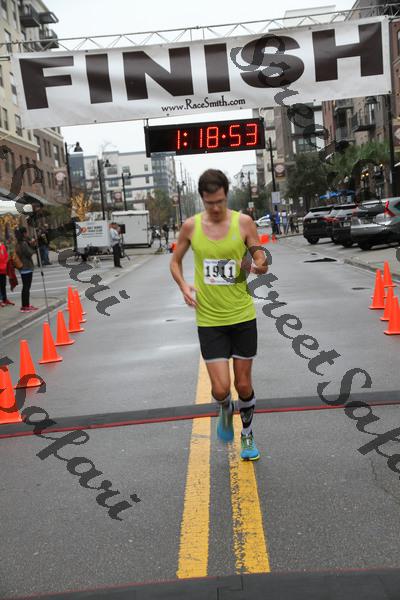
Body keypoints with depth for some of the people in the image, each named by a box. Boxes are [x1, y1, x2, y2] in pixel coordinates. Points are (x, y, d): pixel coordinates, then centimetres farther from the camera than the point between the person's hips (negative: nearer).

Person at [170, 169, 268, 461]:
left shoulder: (243, 222, -6)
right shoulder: (191, 226, -3)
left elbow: (262, 261, 0)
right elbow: (175, 261, 11)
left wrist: (259, 267, -24)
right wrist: (183, 285, -8)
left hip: (242, 315, 0)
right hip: (209, 319, 0)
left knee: (244, 384, 10)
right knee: (220, 389, -6)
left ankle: (248, 434, 37)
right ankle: (226, 410, 33)